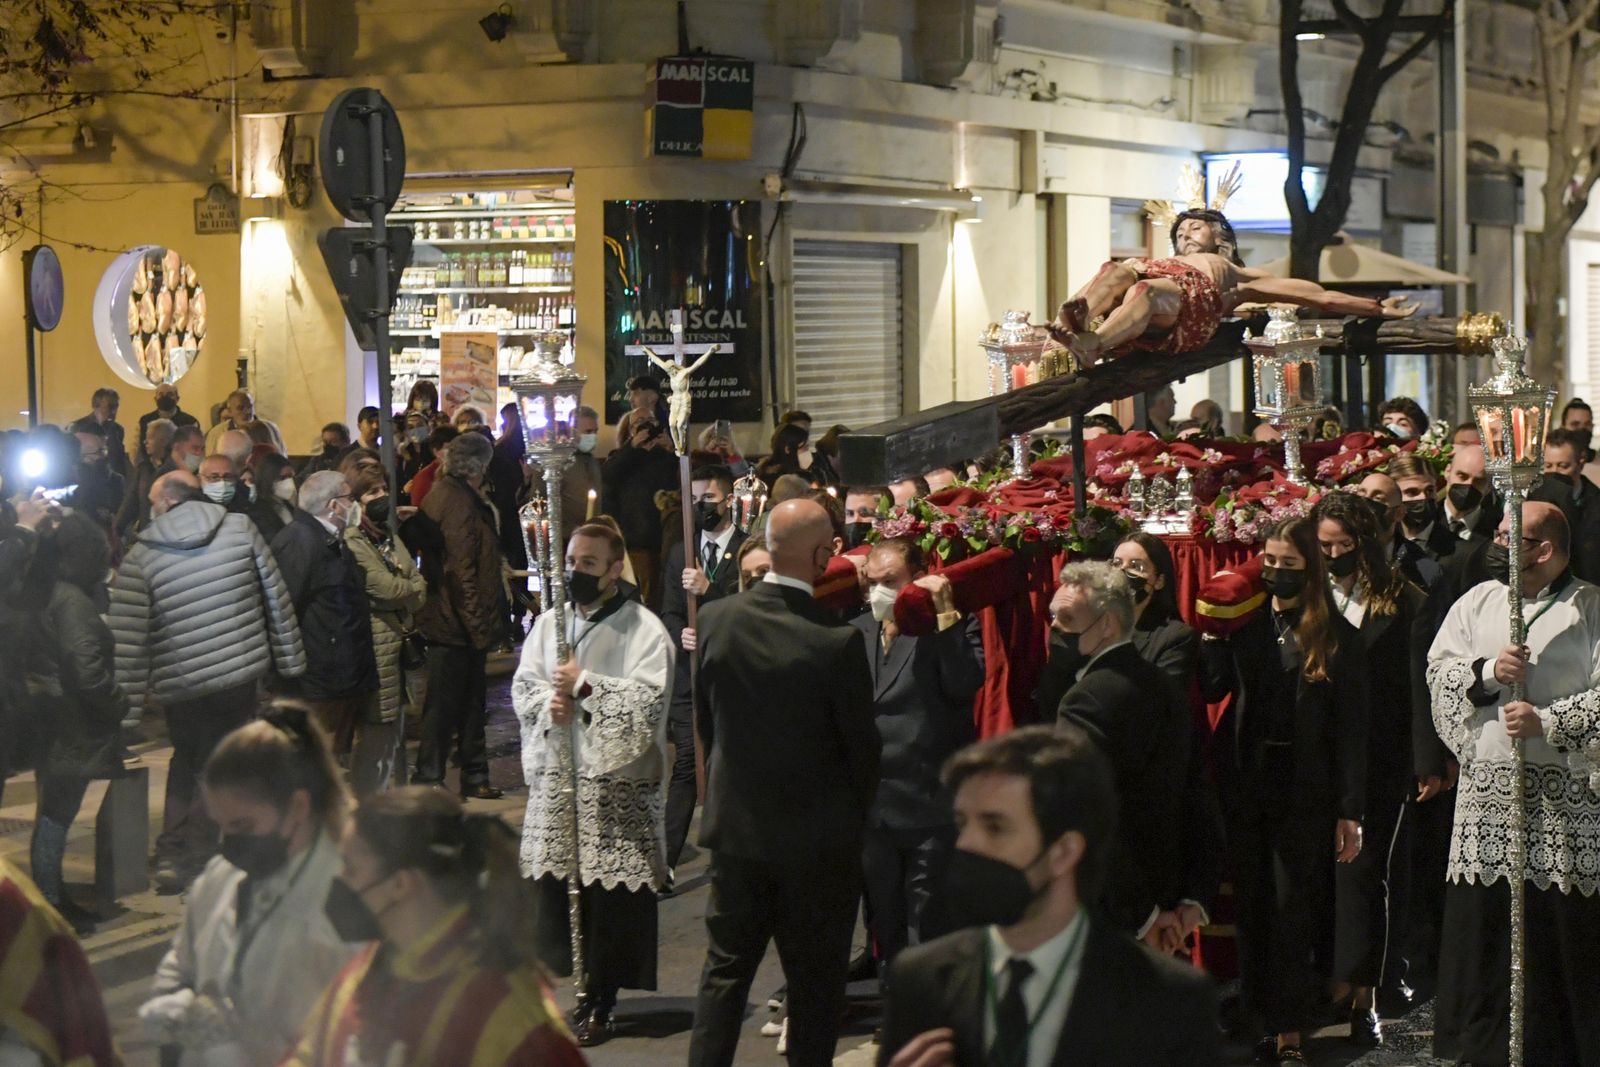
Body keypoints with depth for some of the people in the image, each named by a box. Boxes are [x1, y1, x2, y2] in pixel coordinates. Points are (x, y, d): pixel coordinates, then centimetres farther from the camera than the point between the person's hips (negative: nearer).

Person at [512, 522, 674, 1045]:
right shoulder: (548, 624, 12)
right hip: (556, 775, 5)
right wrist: (549, 702, -10)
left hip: (617, 784, -5)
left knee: (611, 898, -4)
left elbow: (650, 699, -14)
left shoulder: (643, 629, -4)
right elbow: (522, 686, 11)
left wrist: (586, 684, -15)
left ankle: (601, 1001, 5)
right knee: (554, 883, 5)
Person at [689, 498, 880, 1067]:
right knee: (815, 981, 9)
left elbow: (704, 720, 5)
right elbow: (862, 743, -9)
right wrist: (854, 815, 10)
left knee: (725, 968, 14)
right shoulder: (838, 640, -20)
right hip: (819, 838, -4)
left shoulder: (715, 620, -8)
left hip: (736, 826, 4)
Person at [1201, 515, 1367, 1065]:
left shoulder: (1336, 635, -3)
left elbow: (1352, 727, -4)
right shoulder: (1245, 623, 7)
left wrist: (1350, 811, -8)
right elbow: (1211, 688, -2)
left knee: (1293, 911, -1)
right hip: (1247, 786, 3)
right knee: (1254, 909, 8)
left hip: (1306, 792, -3)